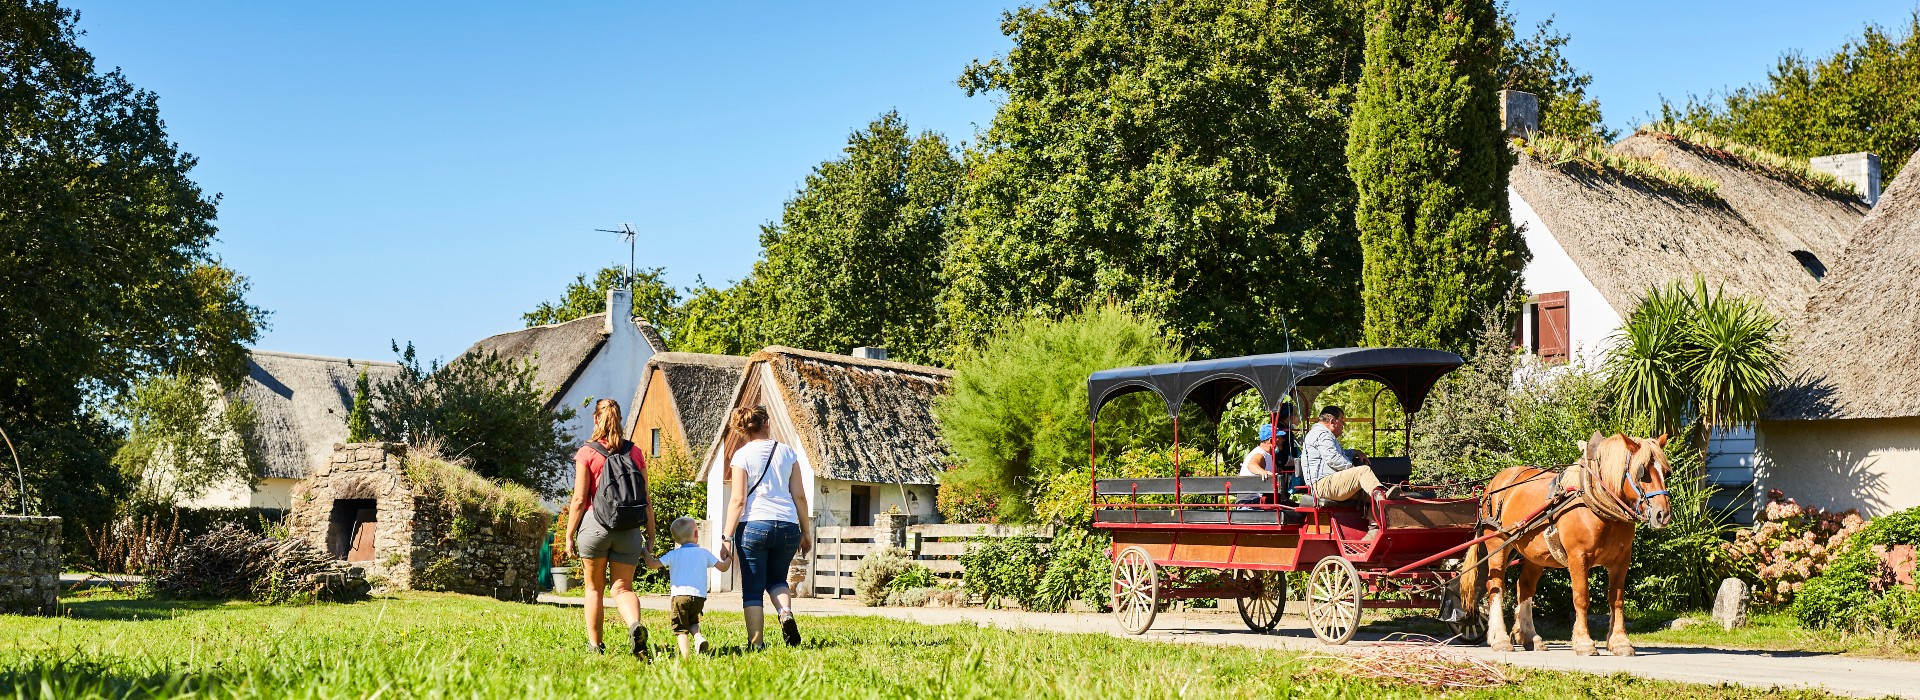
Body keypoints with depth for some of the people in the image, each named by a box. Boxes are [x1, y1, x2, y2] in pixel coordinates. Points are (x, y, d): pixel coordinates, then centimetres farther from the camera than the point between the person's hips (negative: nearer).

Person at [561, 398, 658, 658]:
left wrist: (569, 535, 3)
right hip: (629, 529, 2)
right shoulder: (634, 452, 7)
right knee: (623, 588, 5)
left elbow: (579, 499, -4)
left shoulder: (587, 452, -1)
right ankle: (635, 626, -25)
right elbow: (646, 500, 6)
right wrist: (650, 535, 12)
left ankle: (595, 645, 20)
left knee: (594, 588, 14)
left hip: (595, 524, -2)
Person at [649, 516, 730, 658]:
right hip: (699, 596, 3)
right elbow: (723, 567, 15)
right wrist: (728, 558, 37)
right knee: (693, 622, 24)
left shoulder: (673, 554, 4)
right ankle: (698, 637, -6)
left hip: (679, 595, -3)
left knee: (681, 629, 2)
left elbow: (653, 564, -1)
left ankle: (685, 656, -14)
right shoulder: (704, 553, 11)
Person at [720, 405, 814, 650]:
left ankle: (756, 643, 0)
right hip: (788, 526, 3)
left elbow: (738, 500, -6)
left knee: (752, 590, 6)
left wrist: (728, 537, -4)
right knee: (777, 578, 23)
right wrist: (806, 532, 16)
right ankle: (786, 613, -5)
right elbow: (799, 496, 8)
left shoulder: (742, 455, 0)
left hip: (754, 525, -3)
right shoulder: (787, 452, 9)